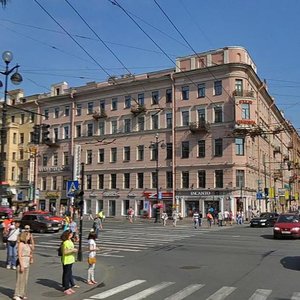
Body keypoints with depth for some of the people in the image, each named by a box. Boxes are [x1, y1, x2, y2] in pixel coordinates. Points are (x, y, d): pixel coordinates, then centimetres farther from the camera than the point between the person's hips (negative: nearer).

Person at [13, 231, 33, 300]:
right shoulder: (21, 244, -11)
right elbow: (19, 255, -15)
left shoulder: (27, 244, 11)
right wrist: (21, 265, -19)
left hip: (27, 263, 8)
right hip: (22, 263, -8)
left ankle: (22, 294, 20)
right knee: (20, 279, -4)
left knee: (25, 279, 11)